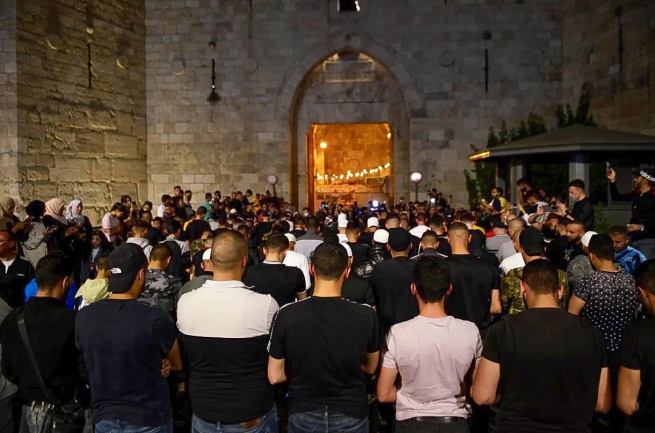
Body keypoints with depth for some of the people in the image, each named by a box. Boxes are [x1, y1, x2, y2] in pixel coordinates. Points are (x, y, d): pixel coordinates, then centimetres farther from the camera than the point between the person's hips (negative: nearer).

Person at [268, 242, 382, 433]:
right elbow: (370, 368, 0)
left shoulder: (287, 315, -17)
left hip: (303, 416, 0)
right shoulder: (366, 316, -17)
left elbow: (275, 376, -7)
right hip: (351, 416, 0)